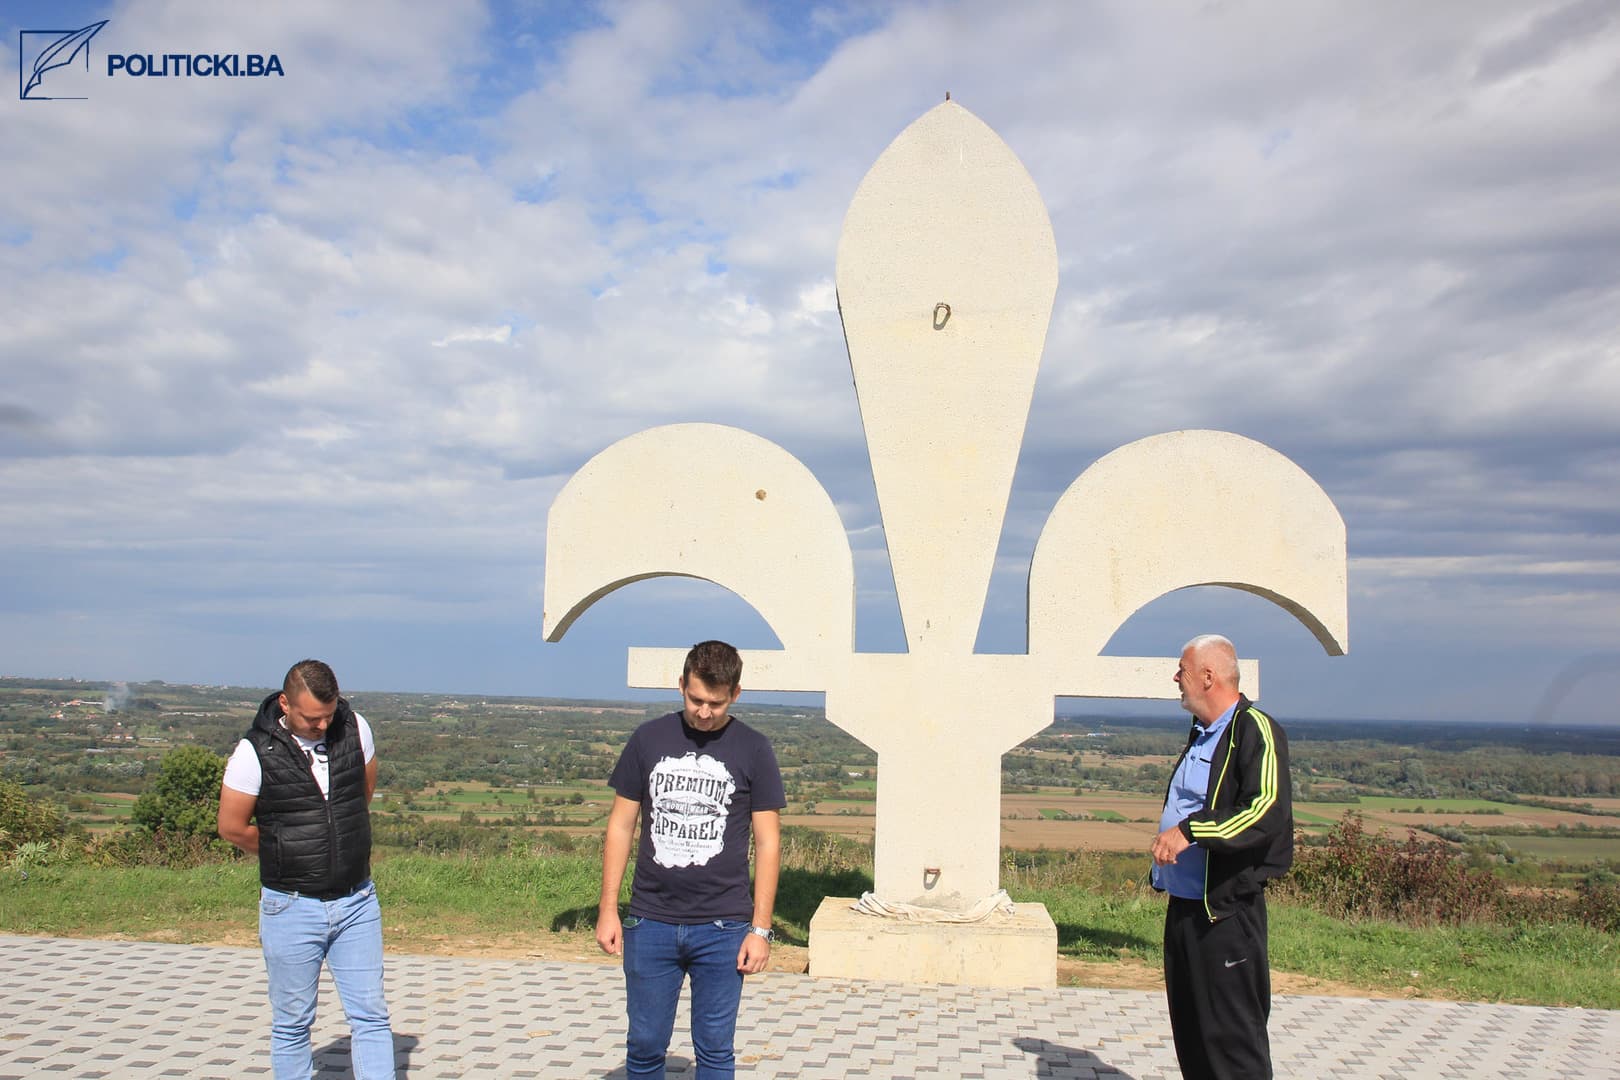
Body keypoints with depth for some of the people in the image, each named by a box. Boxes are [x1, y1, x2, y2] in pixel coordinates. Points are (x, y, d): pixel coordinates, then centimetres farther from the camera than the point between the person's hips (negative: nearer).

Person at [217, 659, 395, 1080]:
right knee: (292, 1023, 10)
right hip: (292, 907, -2)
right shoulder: (255, 751, -12)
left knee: (371, 1014, 2)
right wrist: (290, 855, 8)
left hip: (357, 901, 2)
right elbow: (232, 826, -2)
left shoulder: (355, 729, -3)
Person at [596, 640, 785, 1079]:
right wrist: (608, 908, 2)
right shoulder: (648, 739, 3)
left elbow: (767, 842, 0)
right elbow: (621, 825, 7)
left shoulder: (753, 750, -1)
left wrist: (760, 928, -5)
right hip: (650, 923, 1)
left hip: (723, 928, -1)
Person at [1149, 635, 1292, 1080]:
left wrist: (1190, 831, -30)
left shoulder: (1255, 729, -13)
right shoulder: (1201, 733, 17)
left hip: (1225, 911, -9)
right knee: (1189, 1030, 16)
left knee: (1232, 1039, -3)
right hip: (1183, 905, 9)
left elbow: (1267, 811, -26)